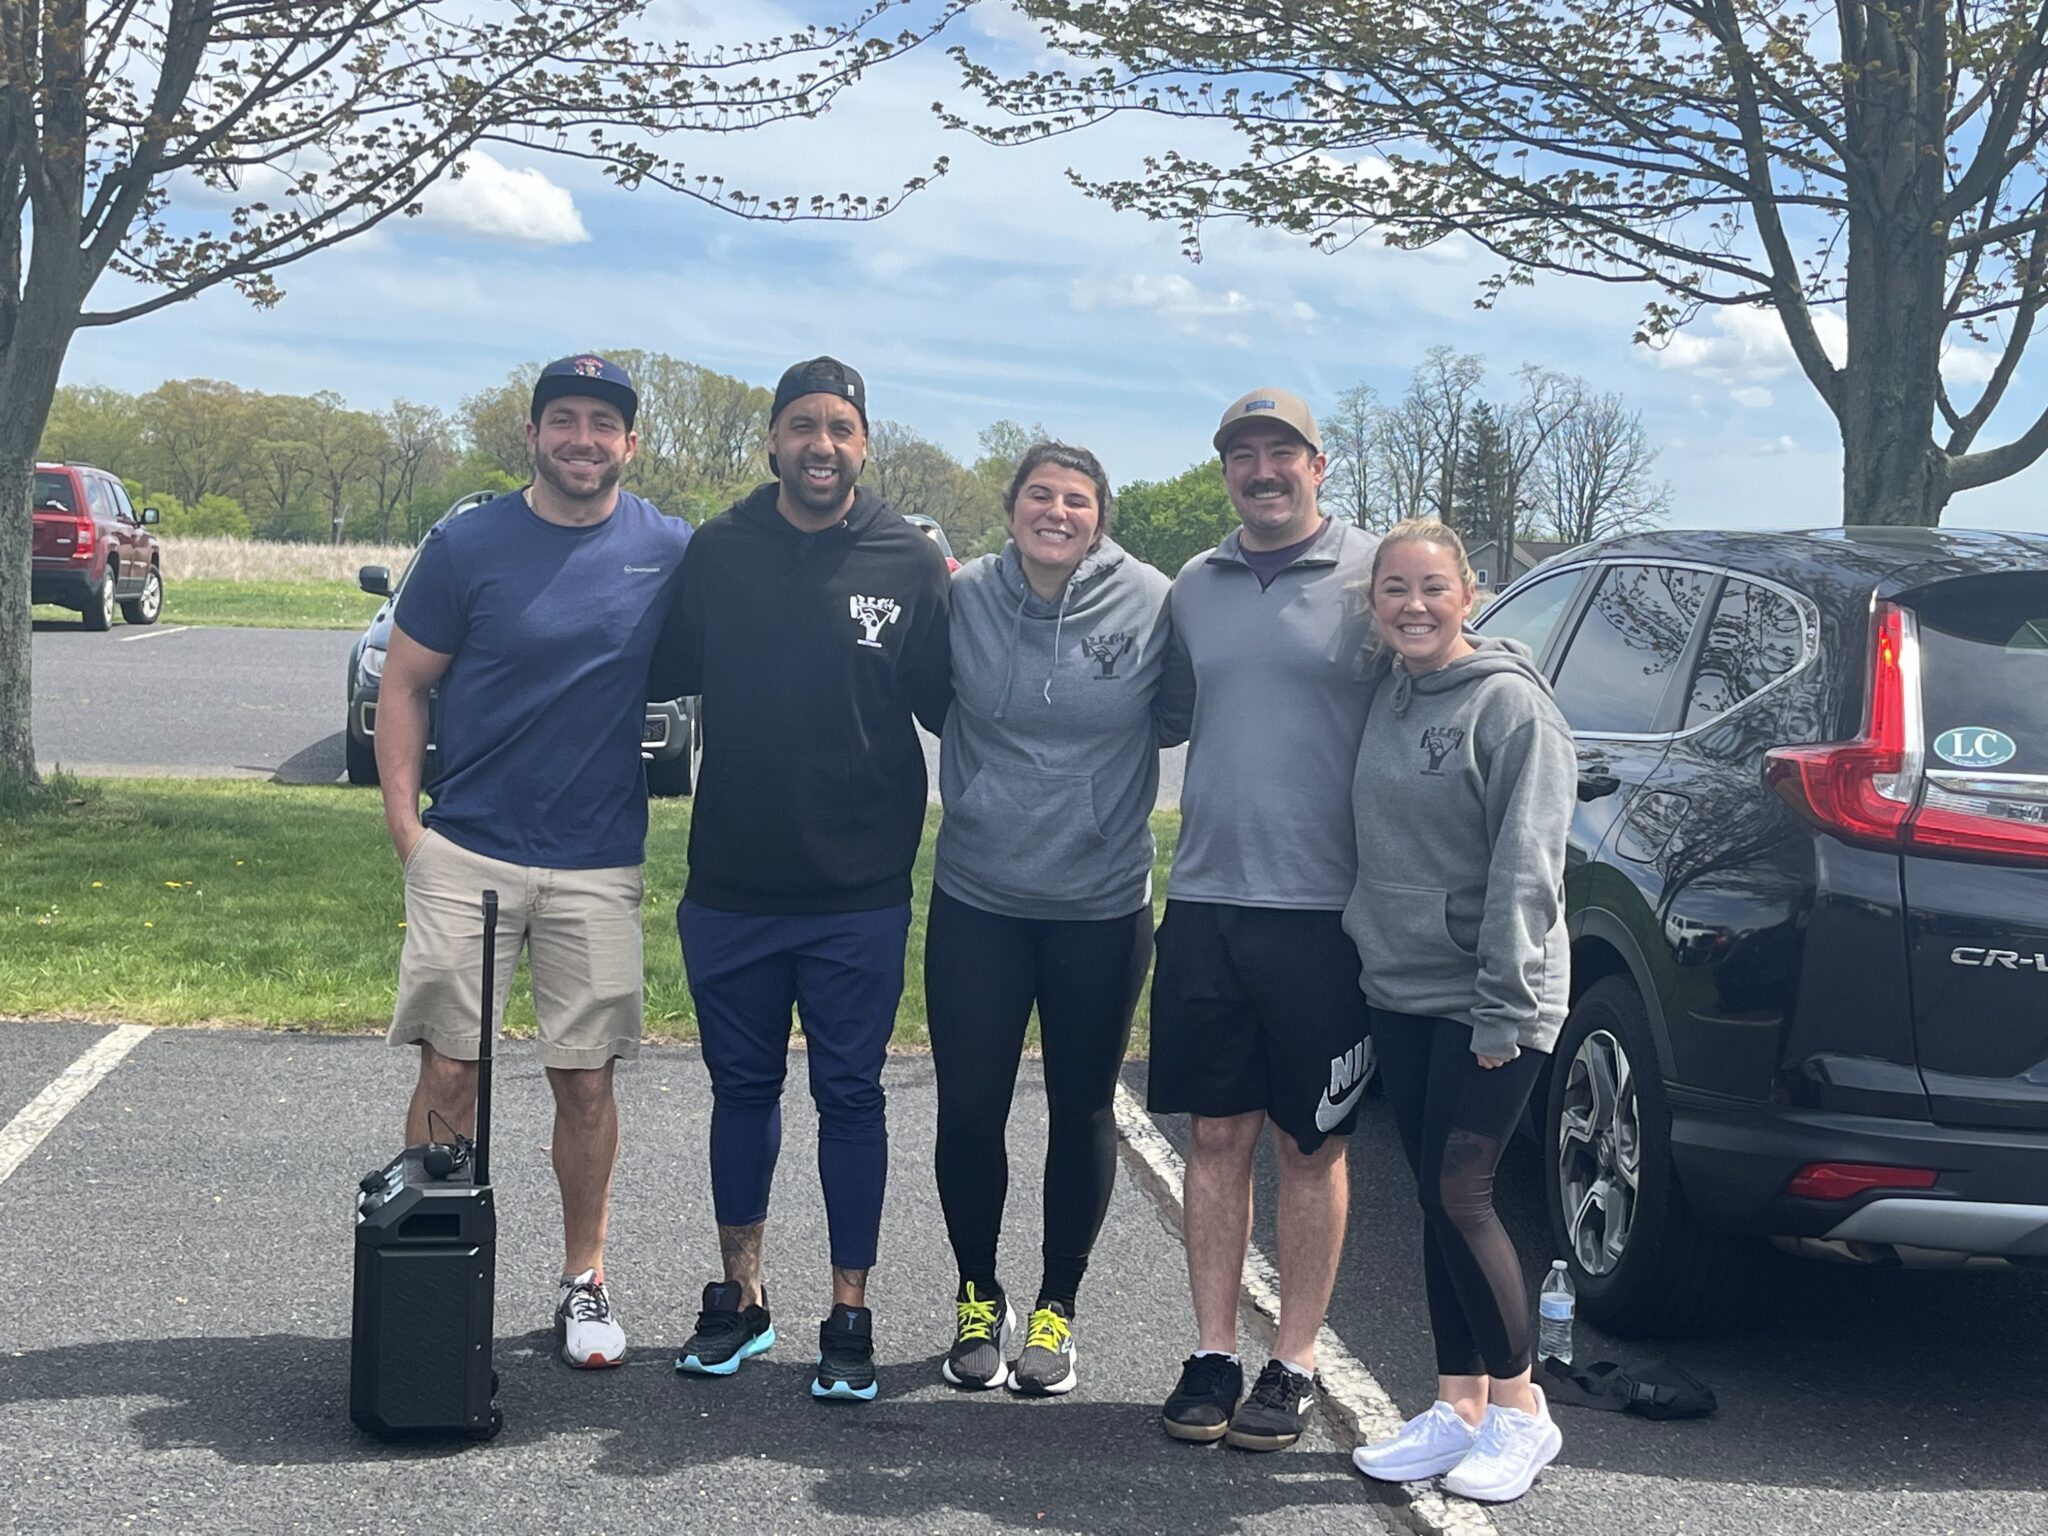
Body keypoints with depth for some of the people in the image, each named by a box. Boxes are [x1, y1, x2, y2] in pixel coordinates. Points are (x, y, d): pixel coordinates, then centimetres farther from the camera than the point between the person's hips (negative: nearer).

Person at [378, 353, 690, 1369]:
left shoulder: (672, 553, 2)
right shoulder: (467, 545, -1)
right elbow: (401, 684, 4)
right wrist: (405, 826, -4)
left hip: (599, 864, 1)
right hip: (466, 853, -1)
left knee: (586, 1081, 6)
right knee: (449, 1071, 0)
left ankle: (584, 1284, 19)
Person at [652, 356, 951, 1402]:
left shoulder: (912, 564, -3)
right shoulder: (717, 552, 1)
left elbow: (947, 708, 2)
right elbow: (661, 673, 9)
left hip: (859, 894, -2)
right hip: (730, 886, 2)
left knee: (850, 1096, 6)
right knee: (742, 1088, 14)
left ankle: (849, 1315, 16)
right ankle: (740, 1296, 29)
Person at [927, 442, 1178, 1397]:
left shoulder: (1149, 606, -8)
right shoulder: (966, 599, -4)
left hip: (1101, 908, 0)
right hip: (977, 901, 1)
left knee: (1082, 1112, 10)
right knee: (968, 1111, 3)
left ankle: (1056, 1309, 26)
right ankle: (978, 1299, 25)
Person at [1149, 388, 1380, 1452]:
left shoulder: (1373, 576, -3)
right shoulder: (1194, 588, 12)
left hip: (1323, 911, -4)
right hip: (1205, 901, 4)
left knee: (1311, 1145, 6)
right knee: (1217, 1133, 8)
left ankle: (1294, 1364, 16)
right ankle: (1213, 1354, 17)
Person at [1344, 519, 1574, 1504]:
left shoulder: (1509, 702, -12)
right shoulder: (1383, 693, 9)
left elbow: (1527, 866, -16)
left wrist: (1503, 1005, -19)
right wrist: (1369, 946, 11)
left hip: (1485, 996, -7)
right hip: (1398, 989, 7)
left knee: (1459, 1194, -9)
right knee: (1436, 1200, 10)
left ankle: (1519, 1411, 6)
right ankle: (1457, 1408, 18)